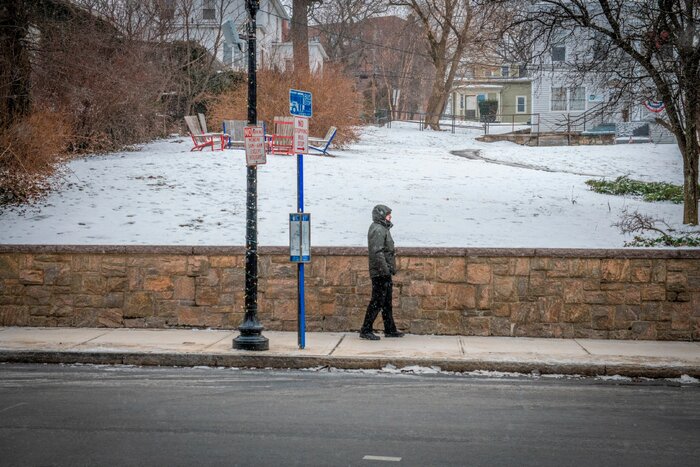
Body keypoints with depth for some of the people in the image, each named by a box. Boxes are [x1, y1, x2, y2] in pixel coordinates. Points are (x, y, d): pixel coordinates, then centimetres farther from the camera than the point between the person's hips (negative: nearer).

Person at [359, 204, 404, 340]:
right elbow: (378, 252, -24)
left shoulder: (383, 229, 17)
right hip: (380, 273, -11)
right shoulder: (378, 230, -16)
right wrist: (385, 269, -24)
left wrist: (391, 269, 20)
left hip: (385, 273, 11)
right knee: (377, 301, -7)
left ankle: (390, 329, 22)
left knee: (387, 302, 15)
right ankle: (366, 330, -2)